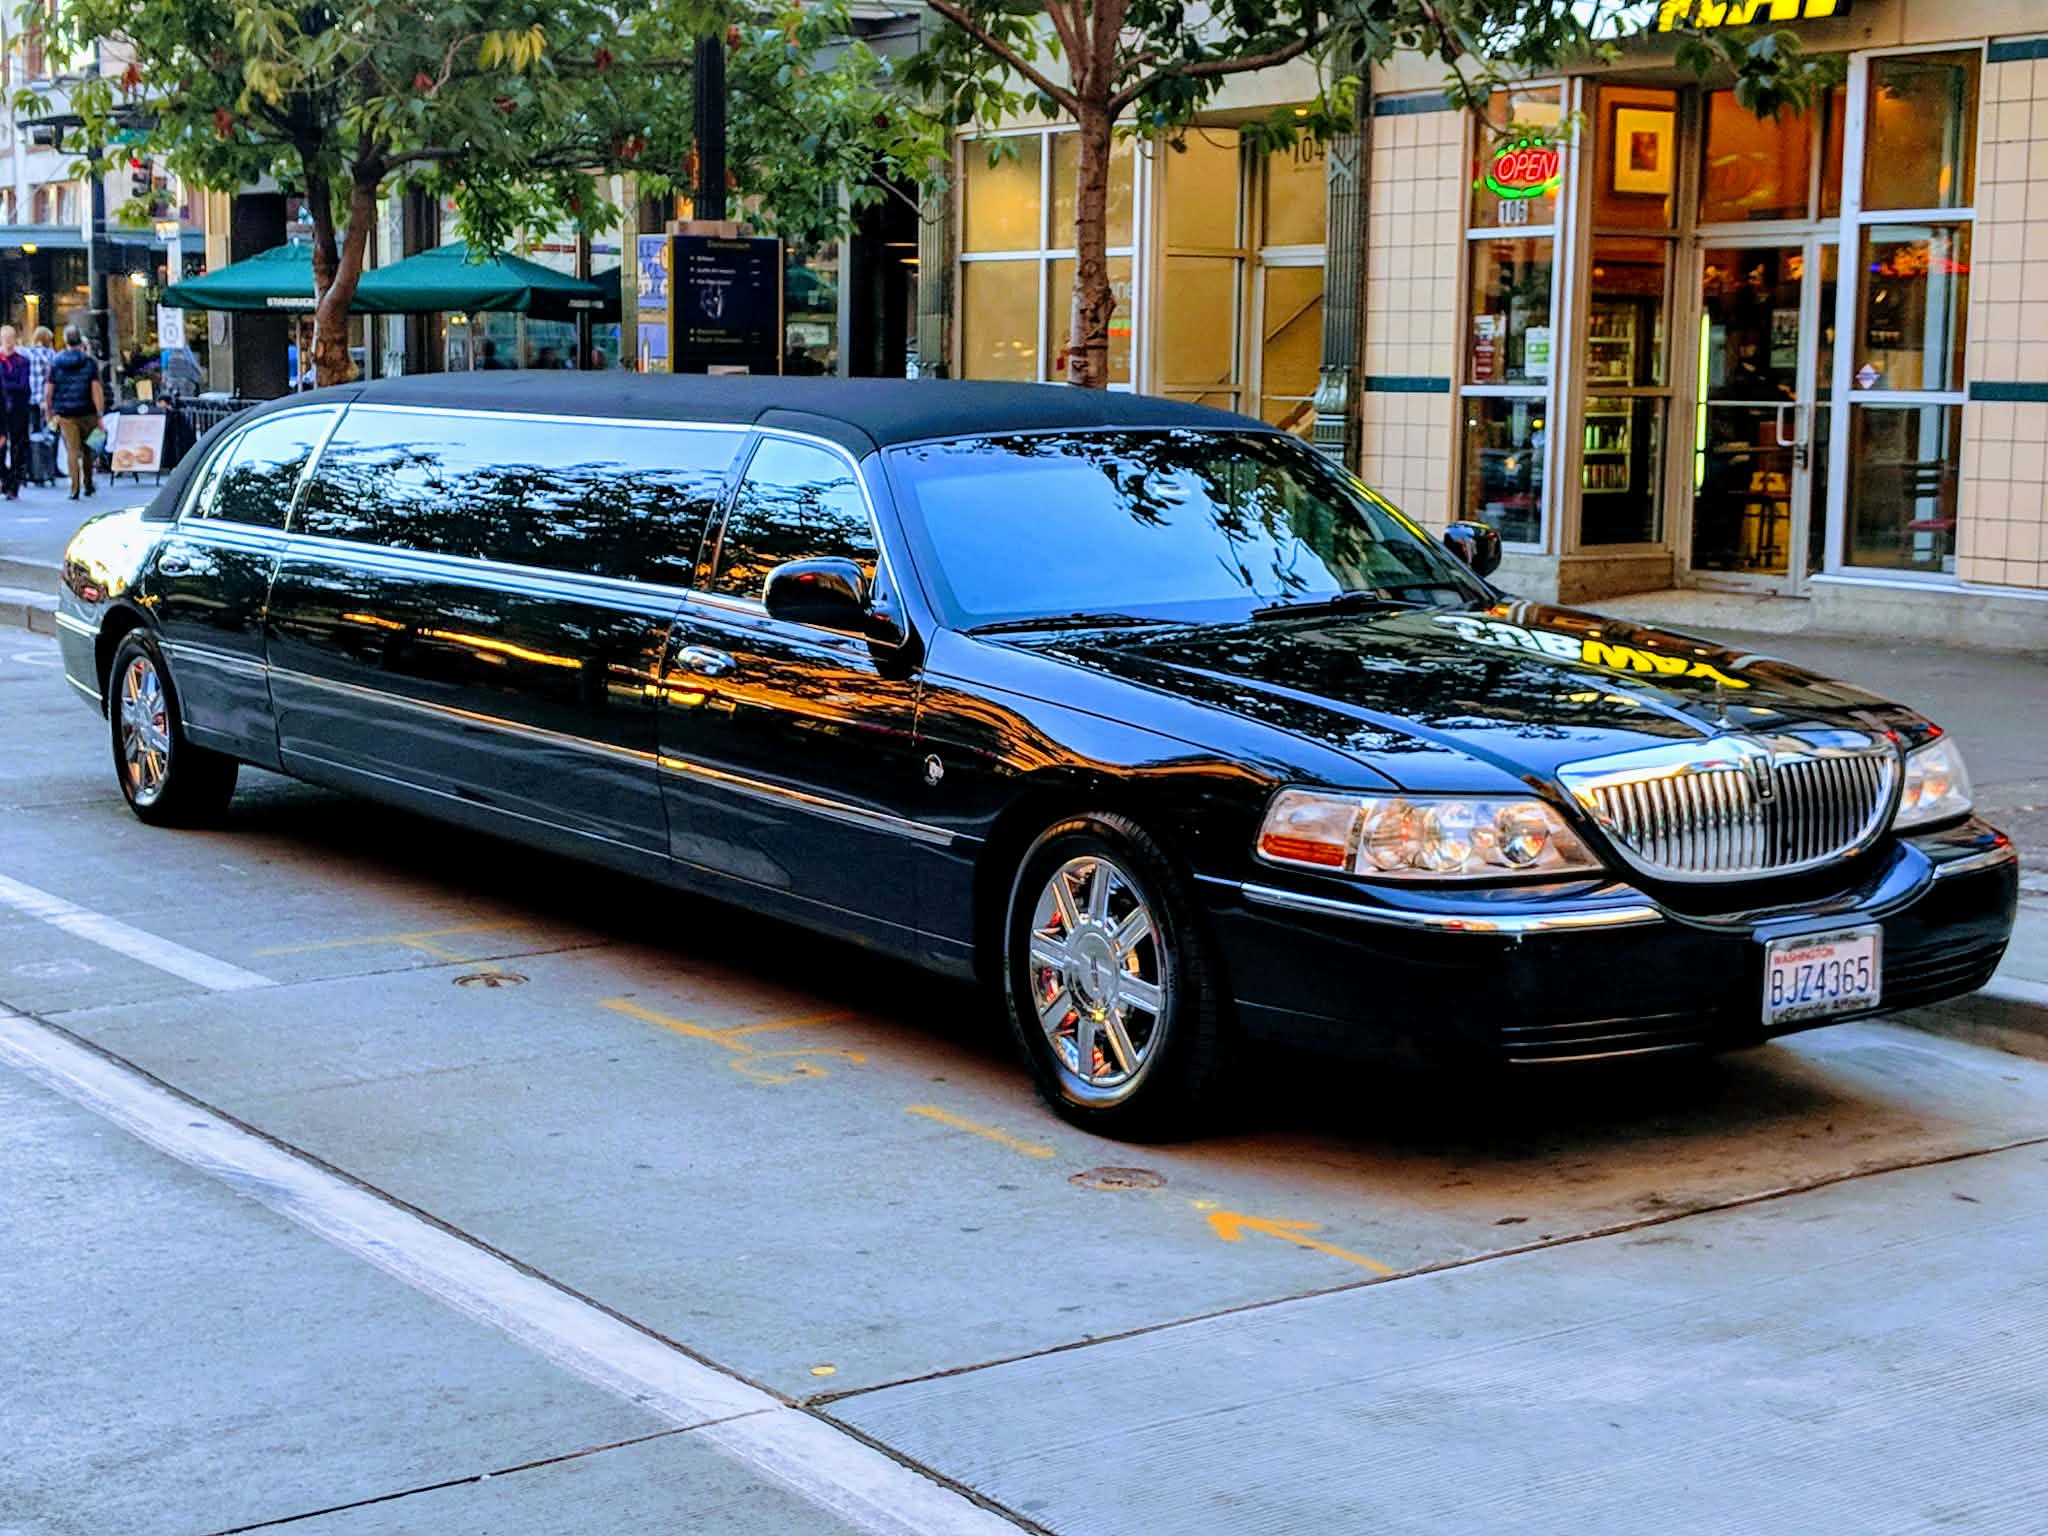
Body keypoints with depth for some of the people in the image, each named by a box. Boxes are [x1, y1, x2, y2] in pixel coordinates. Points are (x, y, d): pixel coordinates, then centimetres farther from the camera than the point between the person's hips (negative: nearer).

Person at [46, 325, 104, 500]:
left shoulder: (55, 363, 1)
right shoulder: (90, 362, -3)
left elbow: (49, 393, 1)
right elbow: (97, 390, -9)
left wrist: (50, 413, 11)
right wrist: (100, 415, -6)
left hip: (65, 415, 0)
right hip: (87, 413, 0)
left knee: (72, 451, 1)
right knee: (87, 450, 17)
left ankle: (75, 489, -8)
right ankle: (88, 485, 23)